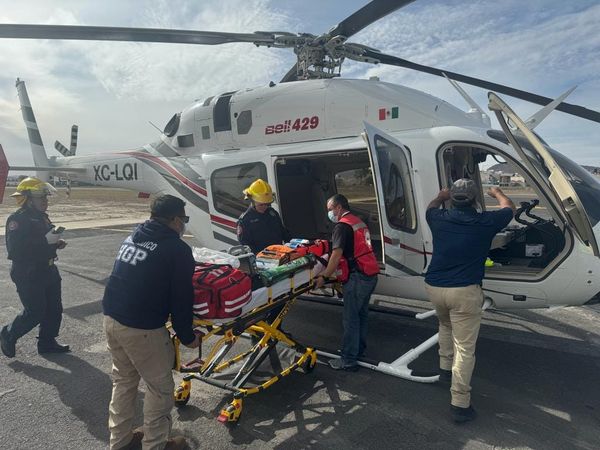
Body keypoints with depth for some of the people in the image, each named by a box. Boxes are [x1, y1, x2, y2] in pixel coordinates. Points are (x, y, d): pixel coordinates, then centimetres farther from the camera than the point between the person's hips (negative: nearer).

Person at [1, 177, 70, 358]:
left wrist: (56, 242, 3)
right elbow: (15, 249, -27)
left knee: (54, 309, 12)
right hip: (28, 275, -9)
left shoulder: (42, 217, 11)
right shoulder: (17, 219, -17)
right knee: (35, 312, -3)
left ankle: (47, 343, 27)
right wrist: (46, 240, -30)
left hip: (48, 270, 9)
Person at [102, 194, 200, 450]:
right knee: (160, 387, 10)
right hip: (142, 328, -8)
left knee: (123, 380, 24)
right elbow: (181, 298, -10)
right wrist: (187, 336, 0)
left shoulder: (131, 238, 11)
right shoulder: (177, 249, -11)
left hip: (111, 318, 8)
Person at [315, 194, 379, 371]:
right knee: (361, 313, 20)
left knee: (351, 318, -3)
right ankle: (359, 348, 32)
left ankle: (349, 360, 3)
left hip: (358, 276, -9)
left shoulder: (342, 225, -11)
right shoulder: (358, 222, 18)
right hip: (371, 274, 9)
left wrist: (324, 276, -14)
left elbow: (337, 255, -19)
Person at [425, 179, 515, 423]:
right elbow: (509, 208, 17)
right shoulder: (485, 222, -5)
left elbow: (431, 208, 27)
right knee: (465, 348, 3)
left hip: (434, 287, 4)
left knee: (446, 324, 33)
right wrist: (497, 193, 37)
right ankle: (460, 403, 8)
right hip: (464, 292, -4)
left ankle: (445, 366, 42)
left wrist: (441, 196, 46)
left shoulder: (439, 219, 1)